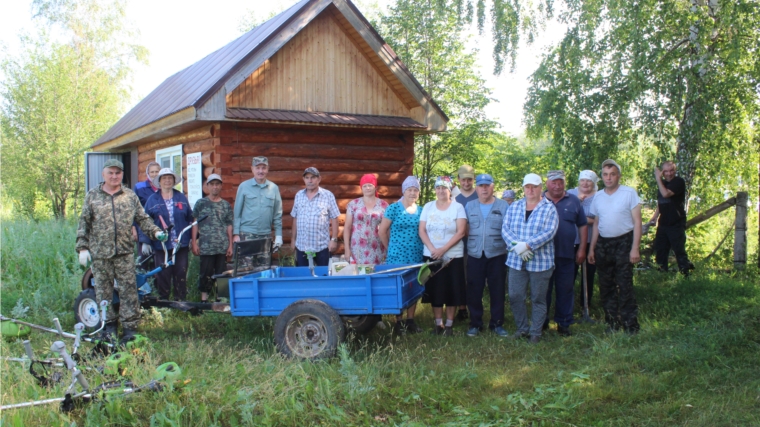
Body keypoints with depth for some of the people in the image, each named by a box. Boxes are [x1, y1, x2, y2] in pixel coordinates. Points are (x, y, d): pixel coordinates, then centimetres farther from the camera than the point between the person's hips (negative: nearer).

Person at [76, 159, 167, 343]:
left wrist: (155, 231, -7)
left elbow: (142, 218, 9)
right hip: (100, 253, 0)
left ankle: (130, 326, 3)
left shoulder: (130, 196, 8)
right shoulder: (92, 196, 6)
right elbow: (84, 223, 6)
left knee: (129, 289, -2)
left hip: (124, 252, 0)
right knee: (103, 290, 6)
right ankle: (109, 324, 18)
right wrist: (82, 247, -1)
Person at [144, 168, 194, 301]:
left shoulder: (181, 198, 10)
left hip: (181, 244, 1)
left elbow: (190, 219, 11)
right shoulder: (152, 200, 5)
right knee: (163, 275, 0)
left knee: (181, 274, 3)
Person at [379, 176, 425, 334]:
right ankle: (399, 322, 10)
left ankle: (410, 320, 19)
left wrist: (422, 247, 7)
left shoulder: (420, 210, 8)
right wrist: (390, 248, 5)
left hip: (416, 255, 4)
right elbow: (382, 231, -2)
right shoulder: (394, 208, -6)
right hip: (397, 255, -4)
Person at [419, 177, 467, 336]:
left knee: (452, 291, 1)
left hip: (453, 256, -2)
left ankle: (449, 324, 12)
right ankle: (438, 323, 17)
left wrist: (443, 249, -18)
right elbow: (422, 231, 2)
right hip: (431, 256, 2)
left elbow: (460, 232, -10)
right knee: (435, 291, 5)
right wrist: (432, 249, -13)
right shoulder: (428, 207, 6)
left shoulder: (458, 207, -2)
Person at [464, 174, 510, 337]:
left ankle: (497, 323, 16)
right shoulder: (469, 206, 10)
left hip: (497, 255, -1)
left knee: (497, 291, 4)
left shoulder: (503, 206, 3)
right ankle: (475, 323, 16)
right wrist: (472, 241, -2)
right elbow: (465, 229, 11)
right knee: (474, 291, 4)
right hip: (475, 255, 2)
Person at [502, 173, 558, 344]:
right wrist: (517, 246, -18)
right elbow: (505, 228, 0)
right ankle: (522, 328, 23)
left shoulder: (549, 208, -2)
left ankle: (536, 332, 18)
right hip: (516, 261, 3)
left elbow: (548, 232, -14)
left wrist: (527, 245, -22)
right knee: (515, 297, 5)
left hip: (540, 261, -3)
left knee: (538, 299, 6)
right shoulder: (514, 207, 9)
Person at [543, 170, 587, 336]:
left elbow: (583, 226, 8)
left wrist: (582, 249, 3)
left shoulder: (573, 201, 6)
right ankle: (542, 322, 18)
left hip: (566, 255, 1)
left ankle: (563, 323, 16)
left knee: (565, 290, 6)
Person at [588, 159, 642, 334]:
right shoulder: (598, 197, 9)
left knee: (624, 285, -8)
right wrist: (591, 248, 11)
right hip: (603, 244, 5)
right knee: (606, 286, 8)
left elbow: (637, 221, -7)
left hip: (623, 242, -5)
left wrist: (635, 248, -14)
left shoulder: (629, 193, -5)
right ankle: (612, 322, 18)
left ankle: (630, 325, -1)